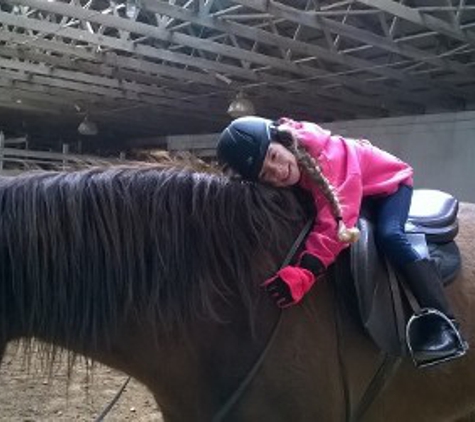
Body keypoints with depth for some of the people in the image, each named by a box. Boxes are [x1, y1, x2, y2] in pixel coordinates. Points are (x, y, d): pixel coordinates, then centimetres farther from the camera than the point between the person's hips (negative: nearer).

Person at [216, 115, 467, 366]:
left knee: (388, 235, -28)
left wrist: (304, 273, -55)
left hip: (389, 180, -9)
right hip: (346, 191, 9)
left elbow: (333, 223, -47)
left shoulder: (320, 151, -40)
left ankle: (444, 325, -33)